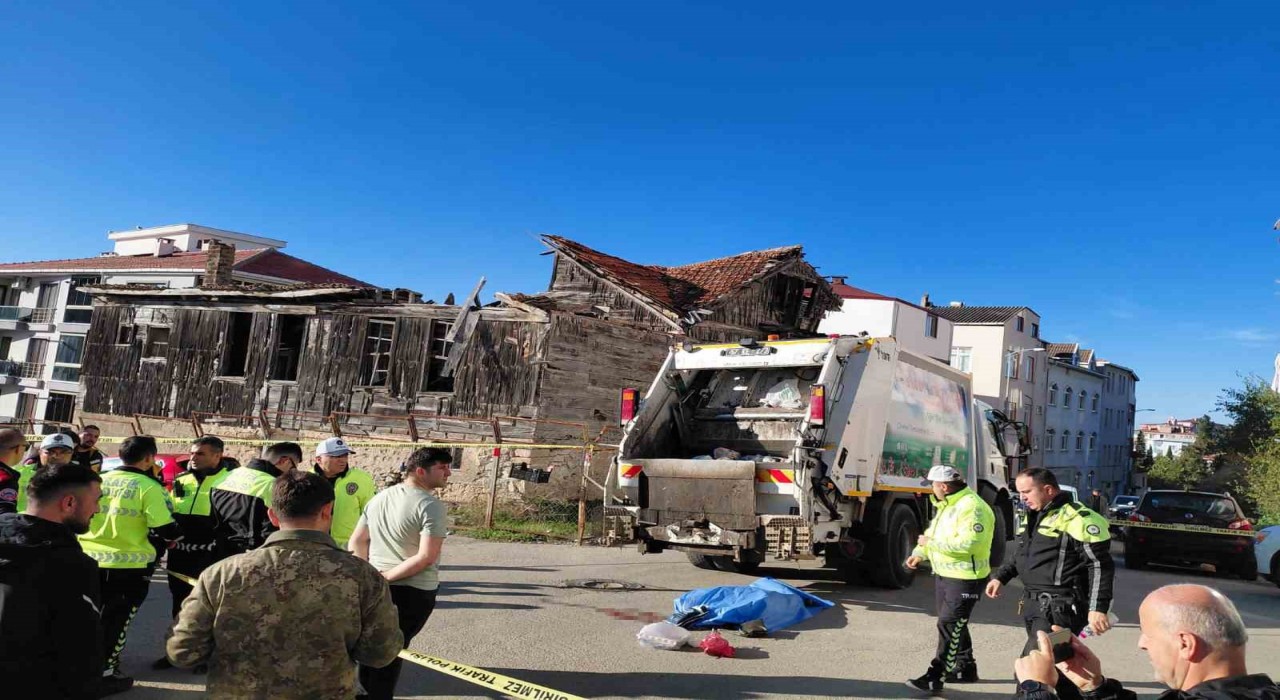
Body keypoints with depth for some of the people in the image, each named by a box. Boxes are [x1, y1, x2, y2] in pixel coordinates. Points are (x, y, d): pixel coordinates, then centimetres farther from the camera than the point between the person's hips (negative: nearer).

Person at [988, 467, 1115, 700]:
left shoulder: (1077, 519, -14)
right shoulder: (1031, 516, 14)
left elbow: (1100, 565, -16)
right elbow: (1021, 554, 27)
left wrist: (1097, 608, -21)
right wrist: (1001, 577, 17)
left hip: (1060, 607, -9)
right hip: (1033, 604, 9)